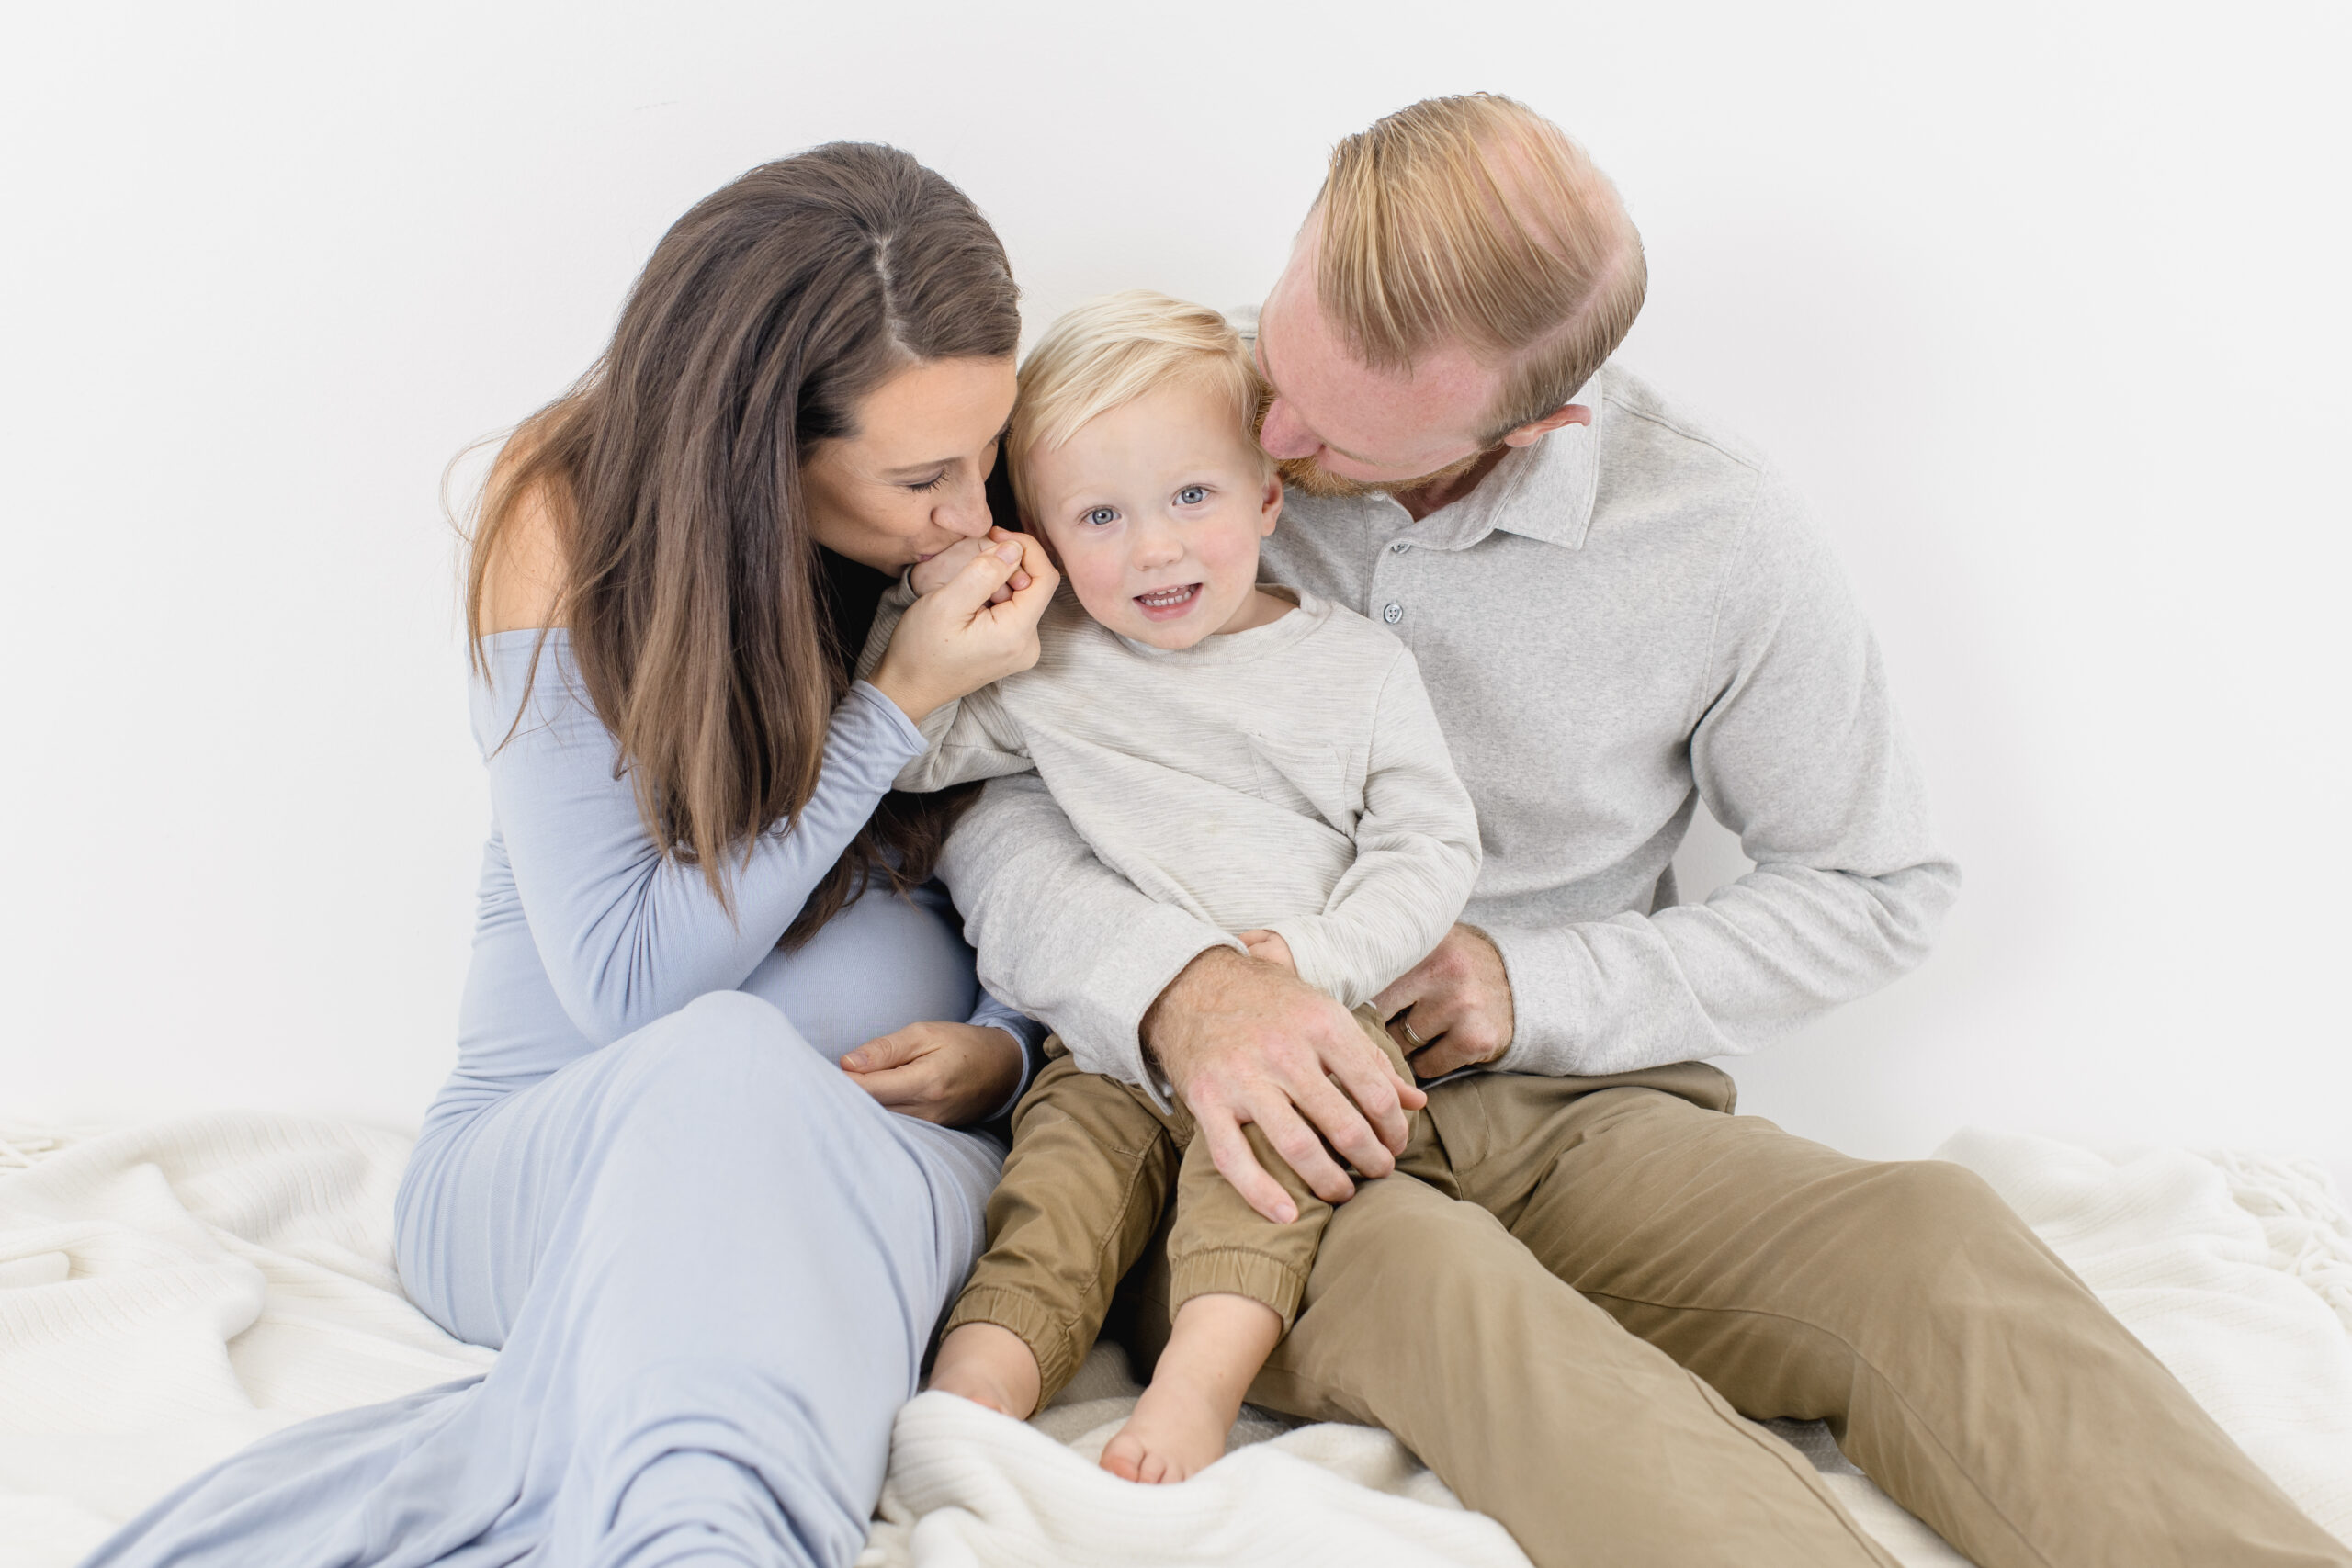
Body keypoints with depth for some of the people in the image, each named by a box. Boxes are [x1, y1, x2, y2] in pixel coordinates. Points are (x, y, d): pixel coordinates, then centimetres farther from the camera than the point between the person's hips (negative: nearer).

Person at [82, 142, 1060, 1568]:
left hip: (853, 1178, 3)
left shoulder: (998, 525, 0)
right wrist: (901, 702, -20)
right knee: (724, 1056, -38)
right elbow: (625, 979, -16)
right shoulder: (571, 520, -11)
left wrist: (1003, 1048, -15)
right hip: (545, 1158, -2)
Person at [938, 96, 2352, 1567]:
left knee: (1927, 1228, -30)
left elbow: (1874, 885, 7)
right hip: (1225, 1127, -1)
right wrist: (1173, 981, -27)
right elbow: (965, 787, -5)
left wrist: (1544, 988, -7)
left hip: (1568, 1107, 2)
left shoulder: (1720, 537, -4)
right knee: (1418, 1271, -38)